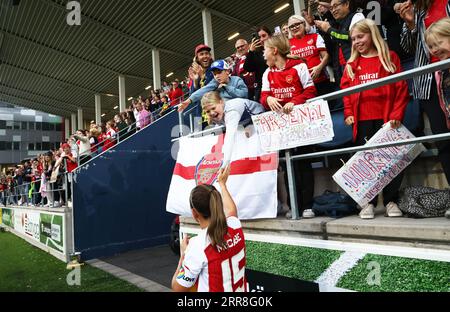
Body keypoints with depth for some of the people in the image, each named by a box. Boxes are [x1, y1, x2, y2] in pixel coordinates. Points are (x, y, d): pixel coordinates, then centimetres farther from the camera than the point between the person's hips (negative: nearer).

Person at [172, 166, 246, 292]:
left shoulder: (198, 245, -24)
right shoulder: (235, 226, -10)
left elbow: (177, 288, -14)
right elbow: (231, 209, 15)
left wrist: (183, 254, -3)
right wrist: (222, 183, 27)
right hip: (240, 289, 6)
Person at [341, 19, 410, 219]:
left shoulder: (390, 58, 6)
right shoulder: (352, 64, 14)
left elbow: (401, 88, 1)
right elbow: (345, 89, 12)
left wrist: (396, 114, -8)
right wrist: (348, 113, 0)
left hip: (386, 118, -2)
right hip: (362, 121, 2)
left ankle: (391, 200, 15)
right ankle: (369, 202, 12)